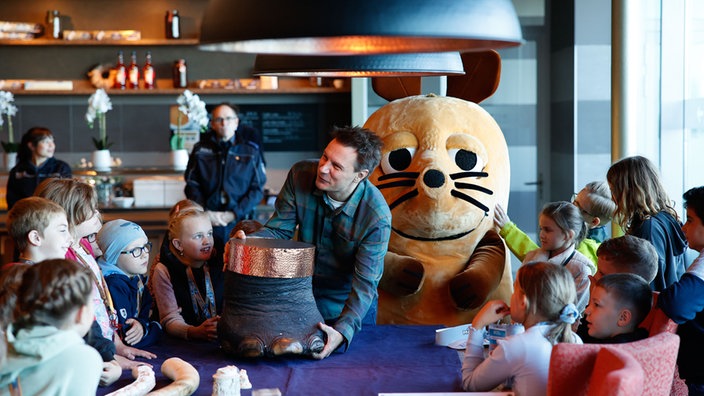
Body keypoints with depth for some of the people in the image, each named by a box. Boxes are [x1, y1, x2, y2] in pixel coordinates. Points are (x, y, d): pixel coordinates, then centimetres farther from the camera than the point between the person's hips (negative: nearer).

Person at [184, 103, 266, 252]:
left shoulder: (251, 151, 6)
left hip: (240, 221, -1)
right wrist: (205, 212, -6)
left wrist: (235, 214, -8)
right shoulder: (200, 150, 9)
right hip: (207, 221, 1)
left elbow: (257, 188, 3)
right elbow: (192, 185, 8)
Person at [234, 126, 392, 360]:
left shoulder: (377, 217, -30)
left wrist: (343, 331, -43)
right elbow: (279, 229, -11)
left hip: (351, 304, -3)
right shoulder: (301, 175, -20)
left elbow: (365, 283, -29)